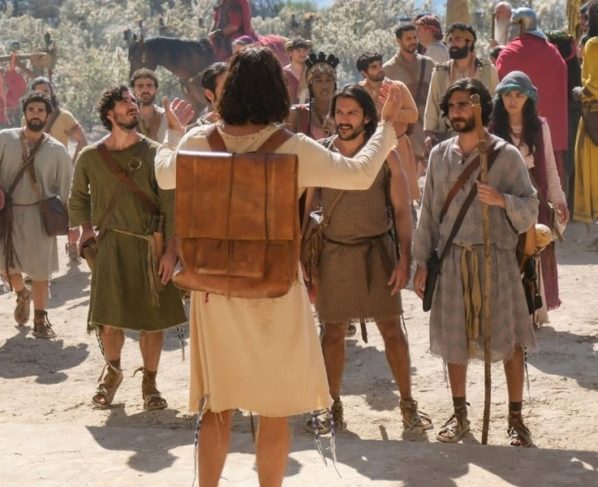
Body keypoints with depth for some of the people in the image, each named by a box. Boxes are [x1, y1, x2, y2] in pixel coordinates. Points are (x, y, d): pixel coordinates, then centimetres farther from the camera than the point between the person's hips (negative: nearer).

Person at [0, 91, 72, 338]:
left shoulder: (56, 150, -2)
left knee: (40, 268, 1)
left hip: (39, 213, -1)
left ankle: (40, 318, 16)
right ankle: (22, 294, 40)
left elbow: (66, 188, 3)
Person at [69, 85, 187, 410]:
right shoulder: (90, 157, 1)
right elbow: (78, 198, 17)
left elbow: (170, 204, -5)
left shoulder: (153, 154, -3)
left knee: (153, 320, 3)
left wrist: (170, 250, -11)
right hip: (111, 246, 0)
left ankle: (149, 383, 21)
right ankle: (112, 372, 27)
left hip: (151, 246, 0)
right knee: (110, 320, -1)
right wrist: (86, 229, 3)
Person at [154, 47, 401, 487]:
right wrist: (386, 124, 10)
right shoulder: (294, 148, -14)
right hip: (275, 289, -3)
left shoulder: (198, 141, -7)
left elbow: (164, 175, 15)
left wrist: (173, 133, 32)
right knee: (275, 408, 9)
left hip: (216, 286, 3)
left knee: (217, 405, 15)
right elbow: (362, 174, -3)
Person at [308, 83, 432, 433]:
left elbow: (402, 210, -1)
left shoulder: (385, 155, -2)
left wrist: (405, 258, -8)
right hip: (333, 251, 1)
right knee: (334, 331, 7)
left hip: (376, 250, -1)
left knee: (392, 329, 3)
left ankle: (408, 405, 13)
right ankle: (333, 407, 18)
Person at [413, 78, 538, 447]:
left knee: (509, 339, 0)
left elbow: (530, 209, -7)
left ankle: (516, 418, 11)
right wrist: (422, 261, 7)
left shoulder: (506, 155, -4)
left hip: (496, 256, -3)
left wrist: (502, 200, -26)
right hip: (452, 258, 3)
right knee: (454, 340, 9)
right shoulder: (440, 155, 6)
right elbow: (429, 211, 10)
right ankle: (460, 415, 23)